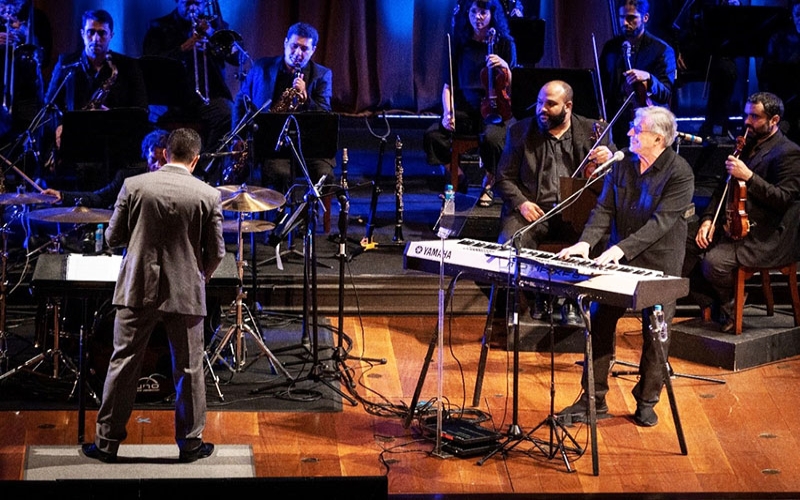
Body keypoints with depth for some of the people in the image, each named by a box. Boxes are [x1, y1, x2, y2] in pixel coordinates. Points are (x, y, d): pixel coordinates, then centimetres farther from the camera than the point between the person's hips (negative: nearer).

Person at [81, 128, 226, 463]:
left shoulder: (134, 186, -6)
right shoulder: (208, 196, -7)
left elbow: (113, 238, 0)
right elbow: (216, 252, -2)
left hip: (138, 289, 1)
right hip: (186, 294, 0)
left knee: (123, 364, 9)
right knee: (189, 369, 10)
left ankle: (107, 441, 15)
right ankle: (190, 443, 18)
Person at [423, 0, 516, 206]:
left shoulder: (505, 43, 2)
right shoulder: (460, 44, 8)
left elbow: (512, 85, -2)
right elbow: (448, 85, 9)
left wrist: (504, 66, -22)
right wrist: (447, 112, -7)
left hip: (495, 110, -3)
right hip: (465, 110, 3)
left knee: (491, 138, -37)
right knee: (432, 135, -25)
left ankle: (489, 182, -6)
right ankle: (456, 177, 2)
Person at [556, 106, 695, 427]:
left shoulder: (680, 173, -16)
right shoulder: (623, 163, 2)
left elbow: (661, 221, -23)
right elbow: (605, 209, 0)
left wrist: (622, 247, -33)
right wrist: (586, 241, -17)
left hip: (659, 265, -5)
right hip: (618, 260, 5)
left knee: (654, 334, 6)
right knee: (599, 325, 3)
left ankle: (646, 402, 22)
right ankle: (593, 400, 12)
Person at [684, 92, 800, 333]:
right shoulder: (747, 147, 17)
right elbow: (724, 187, 19)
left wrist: (748, 176, -25)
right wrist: (708, 219, 3)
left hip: (767, 239, -8)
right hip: (735, 229, 8)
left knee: (714, 261, -30)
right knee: (685, 254, -11)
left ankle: (730, 305, 0)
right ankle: (715, 306, 5)